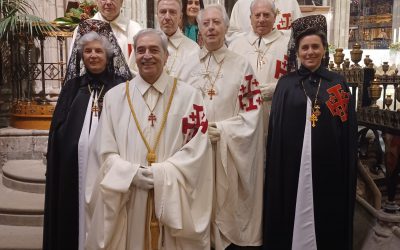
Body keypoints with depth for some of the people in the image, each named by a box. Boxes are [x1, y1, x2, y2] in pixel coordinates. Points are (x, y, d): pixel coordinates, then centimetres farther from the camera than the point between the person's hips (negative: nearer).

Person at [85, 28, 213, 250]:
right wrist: (133, 173, -13)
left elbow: (197, 149, -5)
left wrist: (160, 174, -15)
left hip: (172, 198, -1)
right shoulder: (114, 96, 6)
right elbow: (105, 152, 3)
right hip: (126, 202, 1)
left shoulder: (188, 96, 2)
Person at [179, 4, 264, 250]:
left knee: (226, 204, 4)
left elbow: (253, 110, -4)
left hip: (228, 151, -2)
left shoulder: (241, 66, -1)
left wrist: (222, 130, -14)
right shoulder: (189, 64, 7)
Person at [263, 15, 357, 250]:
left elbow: (349, 130, 3)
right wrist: (276, 166, -3)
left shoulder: (338, 83, 5)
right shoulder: (286, 83, 5)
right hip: (292, 164, 0)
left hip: (328, 165, 0)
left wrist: (347, 167, -2)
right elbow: (276, 129, 2)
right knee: (294, 216, 8)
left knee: (325, 218, 10)